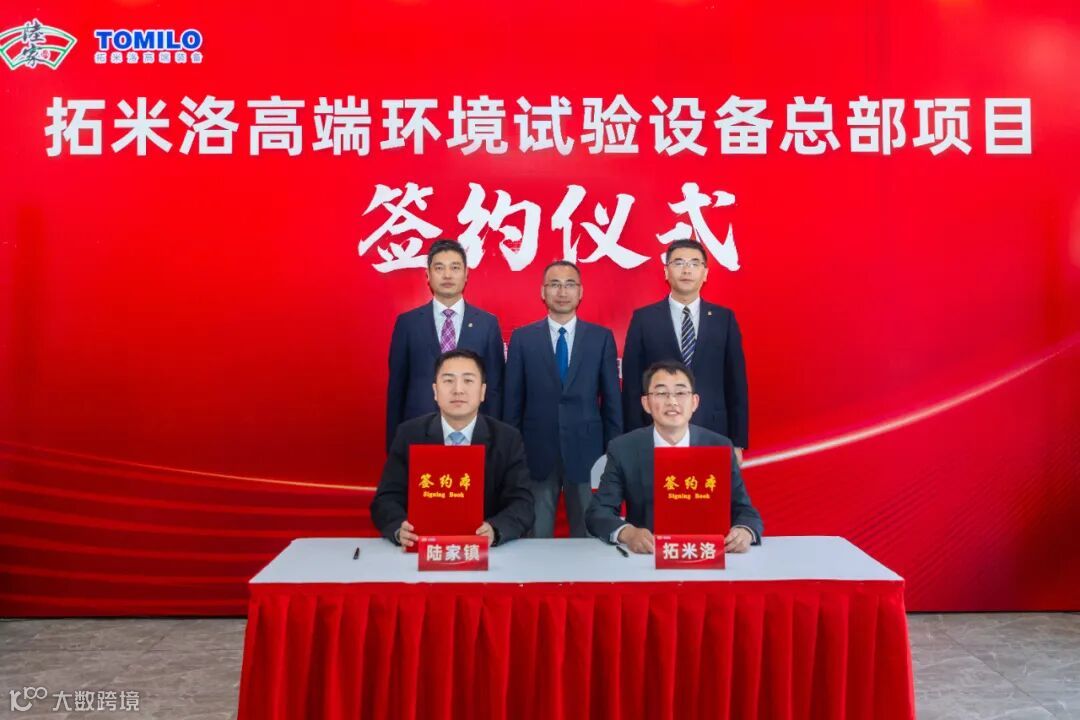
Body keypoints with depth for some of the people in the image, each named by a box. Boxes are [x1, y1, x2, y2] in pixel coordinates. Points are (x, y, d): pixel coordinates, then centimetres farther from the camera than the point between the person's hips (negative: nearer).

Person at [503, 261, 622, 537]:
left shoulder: (602, 337, 4)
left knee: (589, 536, 9)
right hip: (537, 453, 0)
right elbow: (512, 401, 4)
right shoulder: (522, 338, 4)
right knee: (536, 537, 8)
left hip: (586, 452, 0)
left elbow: (612, 400, 5)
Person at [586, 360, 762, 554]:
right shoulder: (622, 450, -4)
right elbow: (598, 512, -7)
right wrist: (627, 533, -28)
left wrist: (744, 532, -23)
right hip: (644, 555, -2)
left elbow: (744, 510, 0)